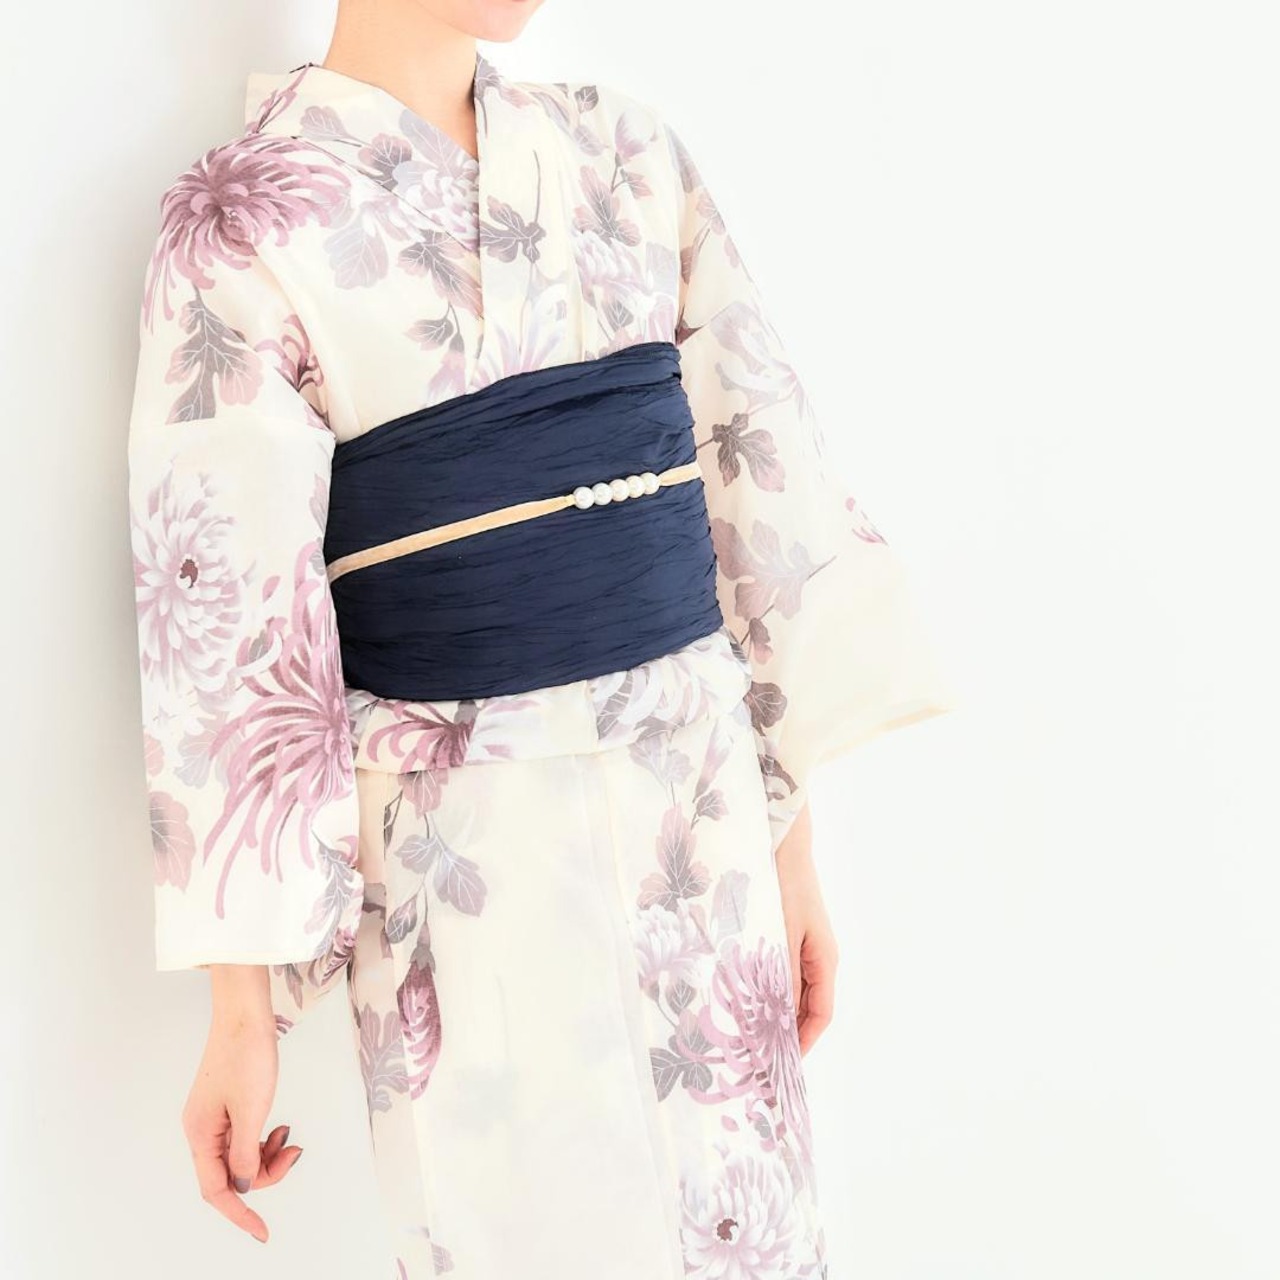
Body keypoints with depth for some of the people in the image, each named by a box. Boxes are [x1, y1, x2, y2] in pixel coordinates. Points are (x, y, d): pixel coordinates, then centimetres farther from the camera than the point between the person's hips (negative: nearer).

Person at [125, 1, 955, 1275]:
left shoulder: (628, 151, 7)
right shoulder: (246, 218, -6)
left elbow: (757, 478, 6)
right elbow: (221, 608, -9)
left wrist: (792, 831, 4)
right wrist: (242, 1003, -9)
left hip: (705, 809, 4)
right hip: (466, 845, -4)